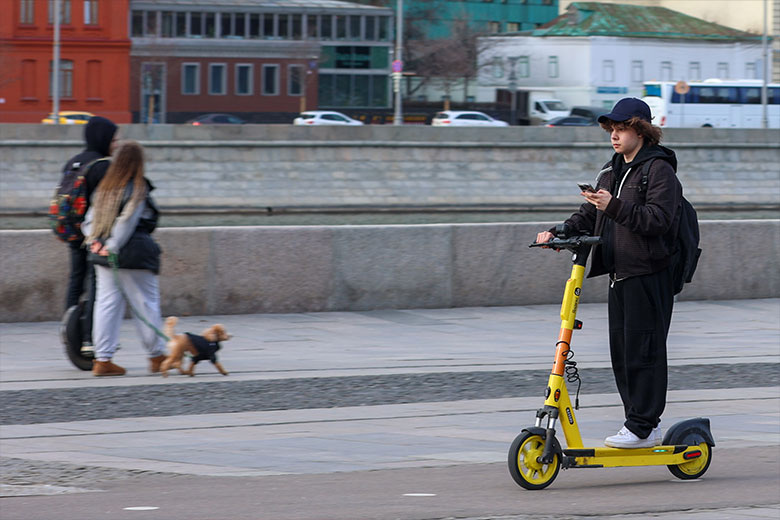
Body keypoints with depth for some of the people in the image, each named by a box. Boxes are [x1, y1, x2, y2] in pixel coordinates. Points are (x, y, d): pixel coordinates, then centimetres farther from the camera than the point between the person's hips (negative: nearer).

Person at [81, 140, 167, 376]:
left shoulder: (105, 187, 9)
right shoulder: (138, 189, -10)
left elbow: (90, 219, 7)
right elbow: (127, 222, -16)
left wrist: (95, 241, -2)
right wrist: (112, 248, -13)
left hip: (103, 255, 6)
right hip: (134, 255, -6)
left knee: (107, 304, 6)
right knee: (146, 304, 6)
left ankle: (103, 359, 3)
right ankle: (157, 356, 15)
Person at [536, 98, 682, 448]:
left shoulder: (659, 170, -7)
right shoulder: (611, 172, 20)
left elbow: (658, 219, -17)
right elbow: (588, 217, 22)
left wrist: (614, 207, -26)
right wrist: (559, 233, 5)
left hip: (649, 276, -9)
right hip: (620, 275, 9)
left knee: (642, 350, -8)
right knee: (620, 352, 8)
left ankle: (642, 427, -4)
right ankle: (646, 427, 14)